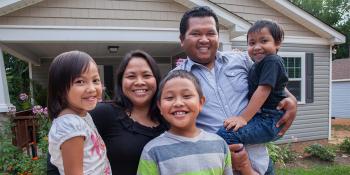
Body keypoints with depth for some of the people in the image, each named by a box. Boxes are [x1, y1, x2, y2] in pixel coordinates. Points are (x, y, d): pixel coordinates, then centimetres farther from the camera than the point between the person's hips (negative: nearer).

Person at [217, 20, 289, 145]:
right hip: (260, 117, 11)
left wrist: (244, 118, -24)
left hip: (269, 121, -11)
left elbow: (263, 91, -20)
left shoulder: (272, 61, -11)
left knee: (226, 134, -29)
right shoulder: (257, 65, 19)